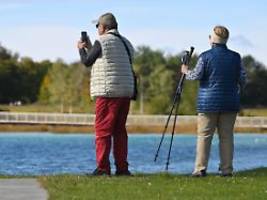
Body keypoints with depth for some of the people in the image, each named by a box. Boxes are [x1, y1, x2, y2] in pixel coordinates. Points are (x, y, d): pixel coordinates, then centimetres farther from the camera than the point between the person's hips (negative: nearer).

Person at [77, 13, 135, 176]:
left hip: (108, 92, -7)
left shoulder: (102, 42, -7)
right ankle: (122, 167, 9)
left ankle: (103, 168, -8)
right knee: (120, 130, 11)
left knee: (103, 130, -4)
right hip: (126, 92, 7)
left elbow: (87, 62, 3)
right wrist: (90, 48, 30)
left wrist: (82, 49, 22)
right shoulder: (126, 43, 16)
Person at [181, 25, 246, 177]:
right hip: (229, 103, 2)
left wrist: (186, 71, 14)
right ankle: (227, 169, 3)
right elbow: (243, 78, 4)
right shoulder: (236, 57, 4)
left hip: (208, 103, -2)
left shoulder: (205, 56, -5)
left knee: (204, 136, 0)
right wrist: (238, 90, 24)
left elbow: (196, 75, -7)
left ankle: (200, 169, -4)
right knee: (226, 136, 5)